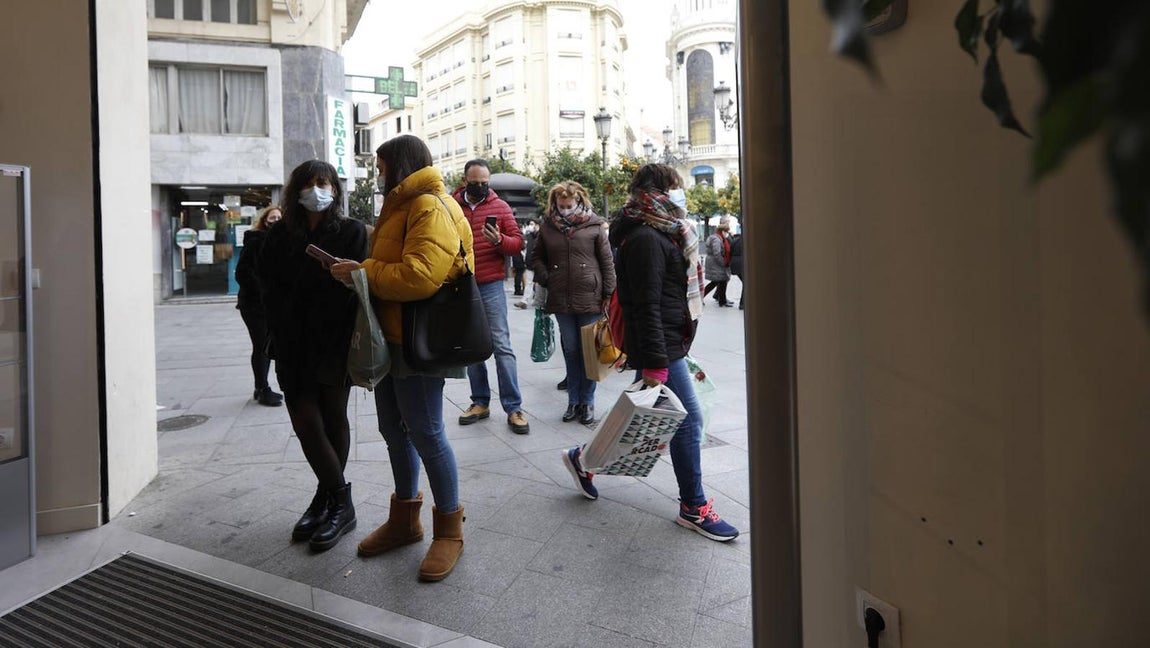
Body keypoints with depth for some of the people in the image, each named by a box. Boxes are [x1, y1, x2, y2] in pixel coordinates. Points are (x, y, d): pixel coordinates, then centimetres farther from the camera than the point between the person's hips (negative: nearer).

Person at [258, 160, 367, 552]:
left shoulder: (351, 232, -1)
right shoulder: (280, 236, 9)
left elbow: (356, 286, -8)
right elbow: (268, 288, 7)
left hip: (335, 344, -3)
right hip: (293, 346, 3)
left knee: (333, 420, 6)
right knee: (306, 421, -1)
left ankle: (331, 499, 20)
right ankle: (338, 501, 15)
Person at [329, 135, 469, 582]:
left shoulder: (431, 209, -14)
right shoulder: (400, 207, 20)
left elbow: (419, 275, -27)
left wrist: (362, 273, -18)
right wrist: (357, 268, 6)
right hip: (391, 338, 10)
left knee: (425, 432, -3)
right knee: (394, 428, 16)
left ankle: (449, 529, 14)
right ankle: (405, 519, 33)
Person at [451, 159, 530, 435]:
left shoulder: (500, 207, 3)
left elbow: (517, 243, 0)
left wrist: (499, 240, -20)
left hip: (491, 286, -3)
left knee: (502, 346, -5)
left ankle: (513, 408, -3)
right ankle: (480, 402, 20)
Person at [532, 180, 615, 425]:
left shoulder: (593, 226, -1)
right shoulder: (548, 227, 7)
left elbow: (607, 262, 0)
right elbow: (538, 257, 17)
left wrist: (608, 293, -4)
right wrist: (545, 279, 1)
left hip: (590, 299, -2)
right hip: (561, 300, 3)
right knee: (570, 351, 11)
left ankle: (587, 402, 17)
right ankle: (573, 401, 21)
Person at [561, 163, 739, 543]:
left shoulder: (659, 234, 17)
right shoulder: (645, 239, -17)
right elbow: (646, 305, -23)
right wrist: (654, 362, -26)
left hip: (669, 343, 11)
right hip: (660, 345, -11)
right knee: (688, 419, -3)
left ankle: (583, 458, 30)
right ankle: (693, 508, 10)